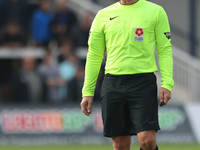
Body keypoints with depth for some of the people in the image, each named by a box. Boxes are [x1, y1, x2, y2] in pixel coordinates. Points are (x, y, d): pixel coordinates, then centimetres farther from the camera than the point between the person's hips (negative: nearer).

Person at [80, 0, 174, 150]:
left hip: (143, 82, -2)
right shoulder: (103, 15, 11)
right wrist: (87, 92, 9)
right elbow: (94, 56, 14)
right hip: (113, 84, 2)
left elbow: (165, 50, 3)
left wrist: (167, 84, -9)